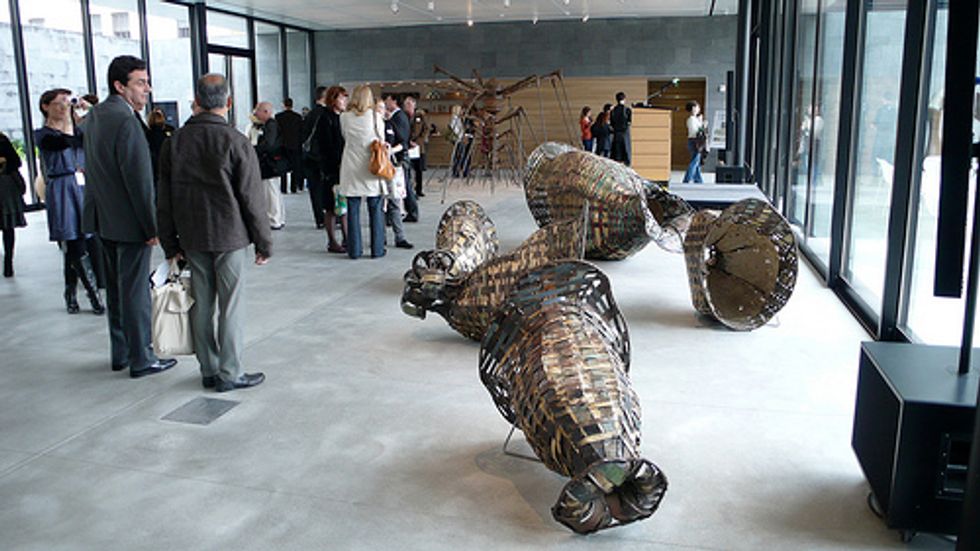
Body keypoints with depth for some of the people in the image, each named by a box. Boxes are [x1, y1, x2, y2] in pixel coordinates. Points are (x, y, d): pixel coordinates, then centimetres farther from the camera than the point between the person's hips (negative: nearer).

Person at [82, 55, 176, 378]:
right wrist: (152, 226, -16)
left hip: (102, 217, 9)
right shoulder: (126, 121, -20)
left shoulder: (94, 116, 9)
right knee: (135, 290, 0)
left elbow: (96, 167, 14)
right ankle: (140, 359, 9)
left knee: (116, 287, 16)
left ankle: (120, 353, 27)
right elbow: (139, 179, -20)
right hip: (128, 221, -9)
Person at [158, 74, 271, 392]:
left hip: (192, 238, 5)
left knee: (201, 303, 11)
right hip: (229, 235, -4)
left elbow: (164, 199, 8)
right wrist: (264, 243, -2)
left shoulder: (174, 142, 4)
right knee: (231, 305, 3)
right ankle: (229, 373, 8)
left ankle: (208, 370, 21)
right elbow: (252, 198, -10)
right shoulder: (236, 142, -11)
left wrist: (171, 244, 15)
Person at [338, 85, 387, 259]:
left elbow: (345, 138, 9)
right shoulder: (375, 116, -4)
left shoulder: (344, 117, 1)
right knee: (375, 210, 5)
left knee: (353, 210, 6)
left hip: (351, 168, 2)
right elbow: (381, 142, 2)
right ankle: (377, 249, 8)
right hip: (372, 166, -2)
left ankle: (354, 250, 8)